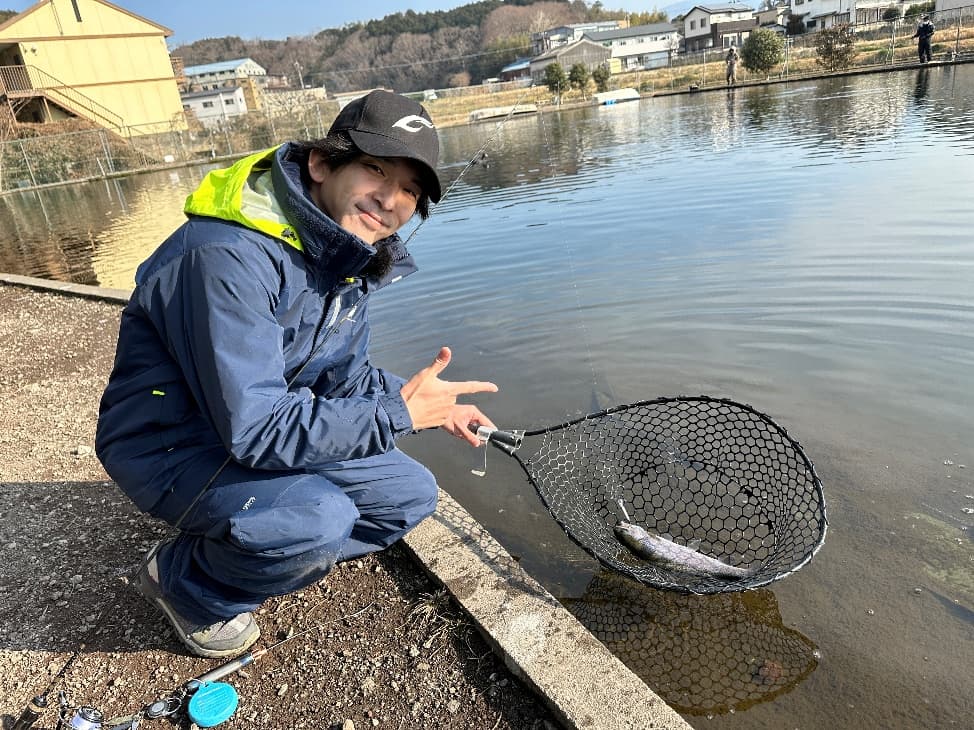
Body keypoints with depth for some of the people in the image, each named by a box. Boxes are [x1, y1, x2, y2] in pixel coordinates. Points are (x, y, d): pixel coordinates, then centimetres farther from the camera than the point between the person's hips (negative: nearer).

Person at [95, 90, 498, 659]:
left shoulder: (353, 251, -3)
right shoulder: (231, 255, -31)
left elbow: (342, 374, 6)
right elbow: (254, 428, -34)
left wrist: (422, 402, -11)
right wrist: (400, 414, -27)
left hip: (265, 428, 8)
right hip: (169, 446, -8)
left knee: (411, 494, 2)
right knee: (320, 520, -32)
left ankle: (264, 557, 16)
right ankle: (185, 583, 0)